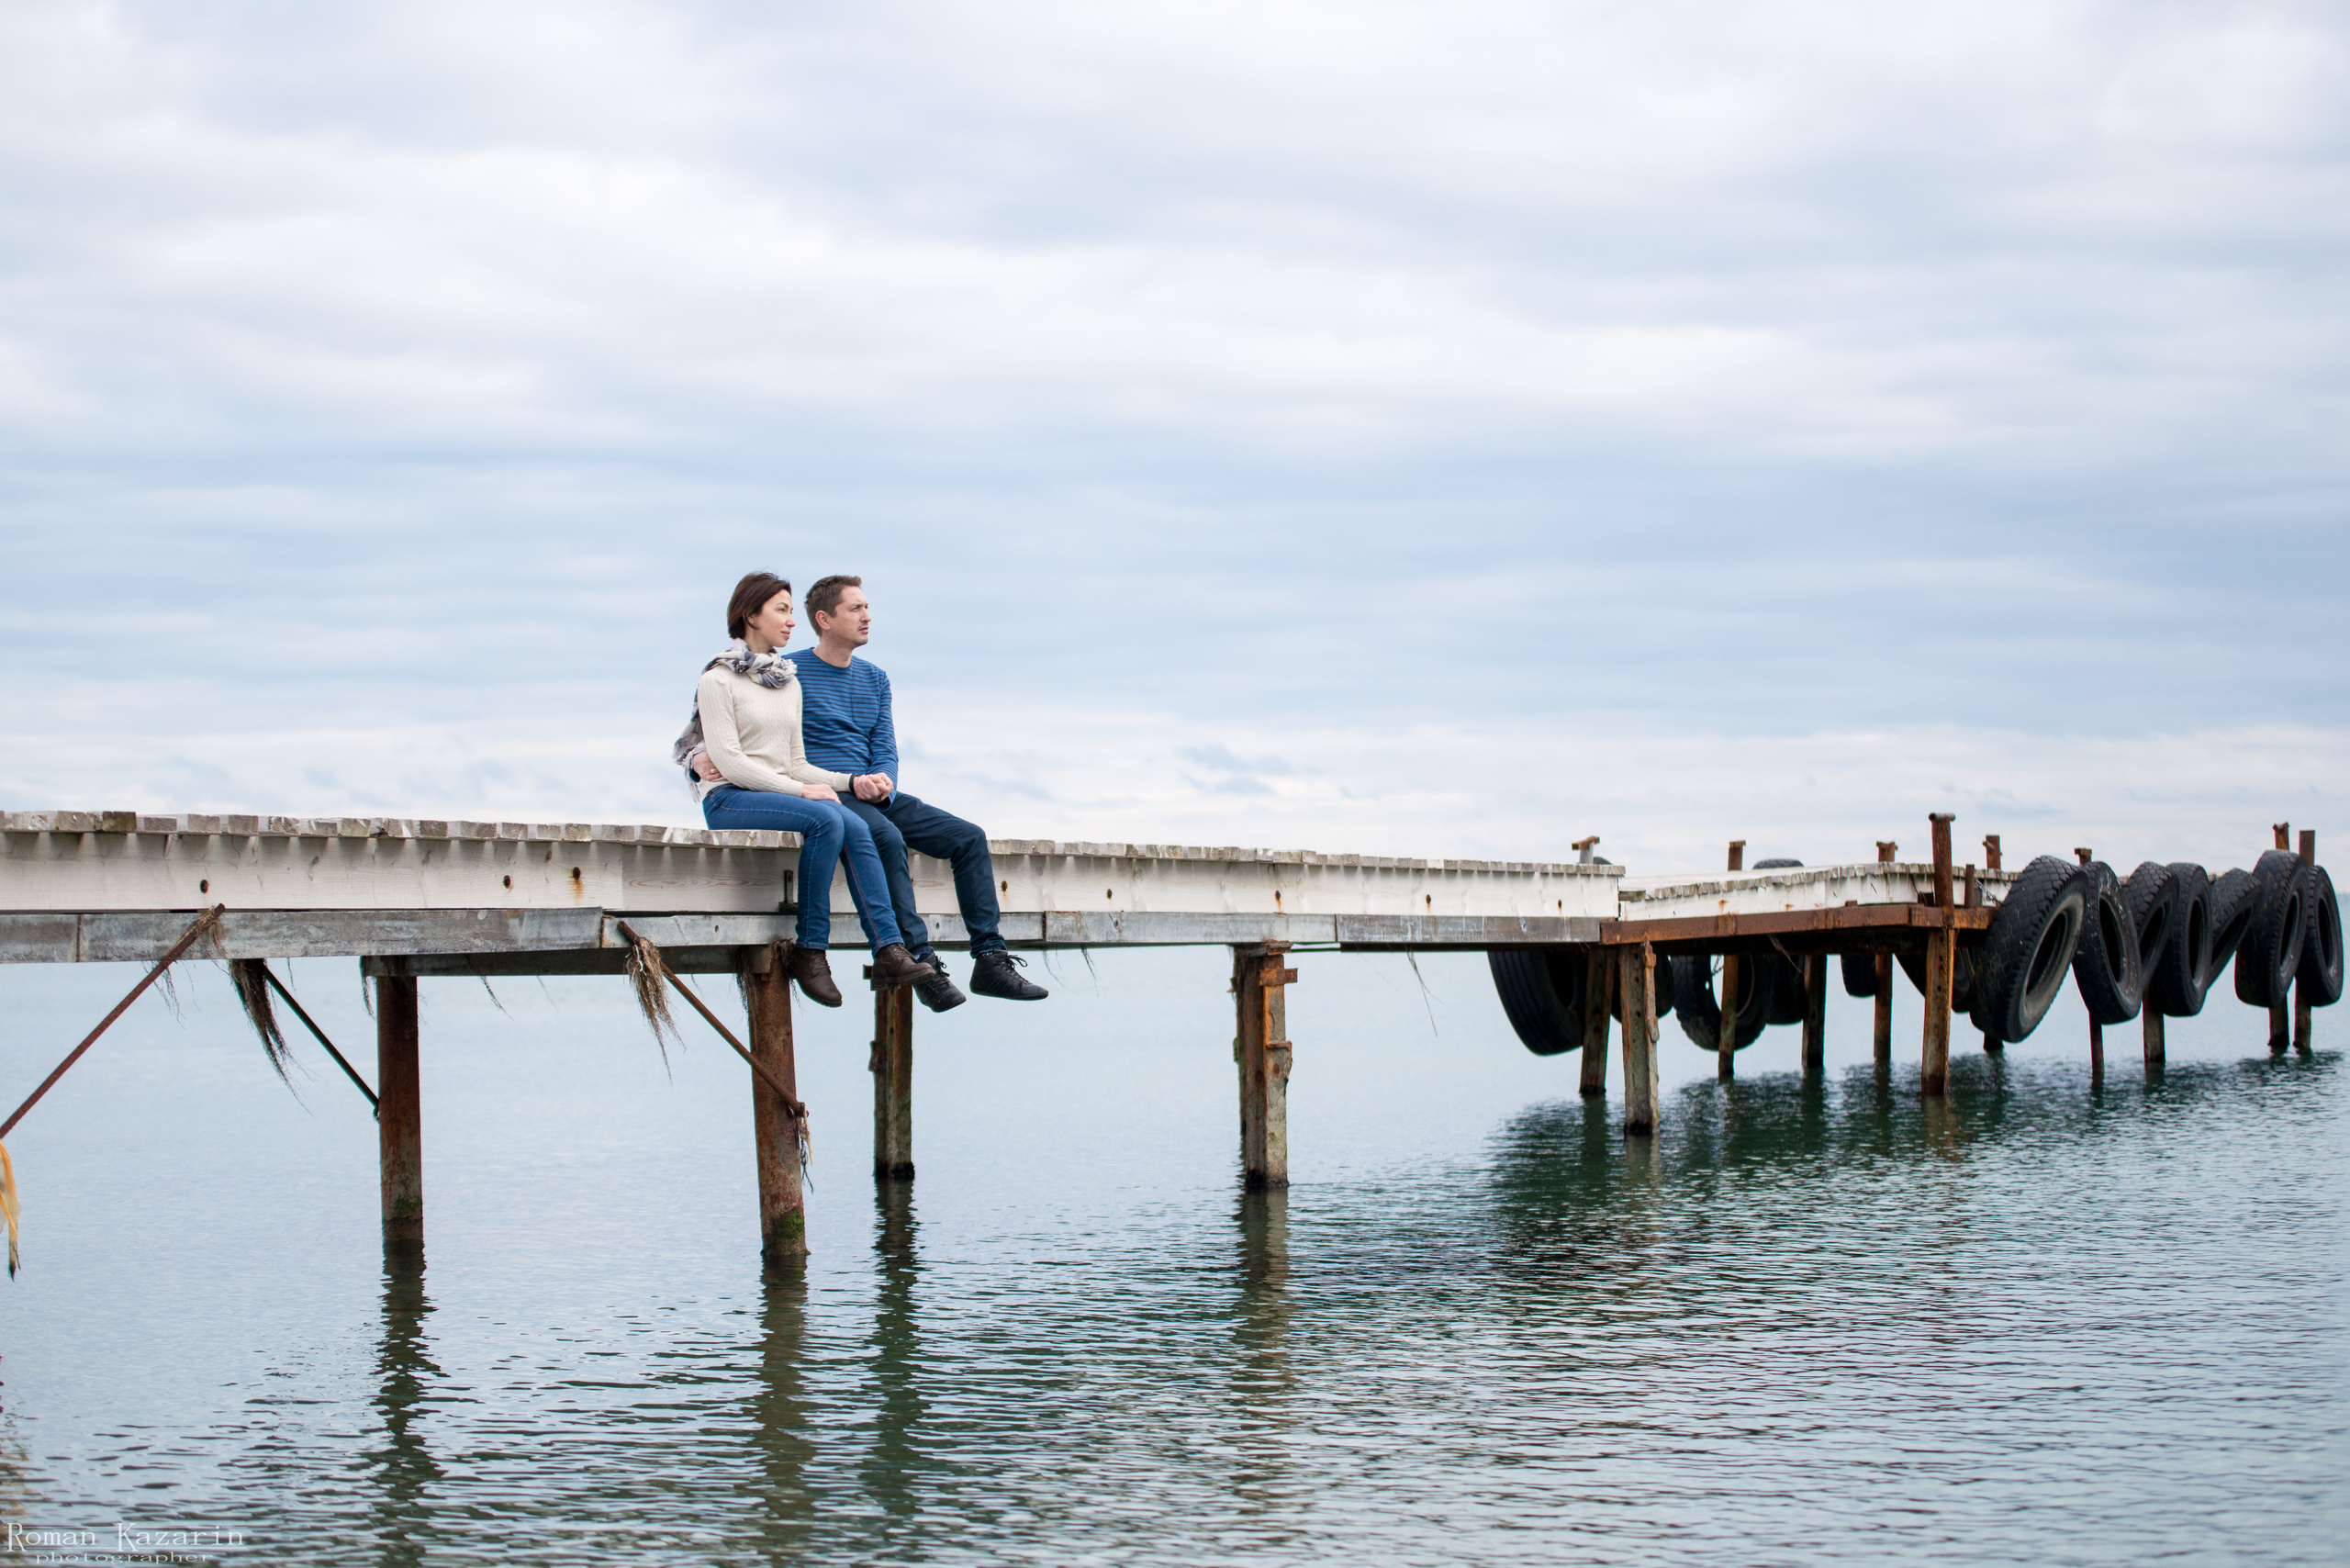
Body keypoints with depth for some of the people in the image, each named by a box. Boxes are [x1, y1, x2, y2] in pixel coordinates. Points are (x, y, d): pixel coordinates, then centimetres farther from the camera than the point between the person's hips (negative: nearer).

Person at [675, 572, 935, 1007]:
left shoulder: (789, 683, 20)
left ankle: (889, 950, -33)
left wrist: (851, 781, 3)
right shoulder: (719, 679, -3)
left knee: (854, 826, -24)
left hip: (779, 792, 6)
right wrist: (800, 789, -17)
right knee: (825, 819, -32)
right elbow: (728, 760, -12)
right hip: (729, 799, -6)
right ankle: (810, 951, -27)